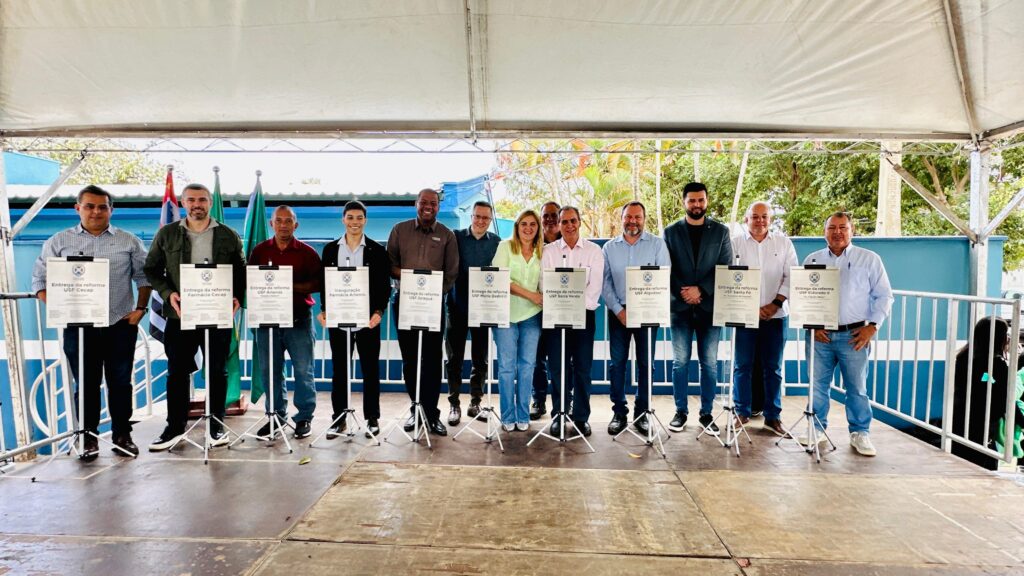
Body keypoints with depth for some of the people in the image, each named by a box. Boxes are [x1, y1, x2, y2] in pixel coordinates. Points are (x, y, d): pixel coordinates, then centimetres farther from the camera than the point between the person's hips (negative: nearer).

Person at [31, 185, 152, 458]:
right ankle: (88, 438, 18)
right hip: (79, 326, 0)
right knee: (86, 384, 7)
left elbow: (144, 276, 8)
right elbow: (40, 280, 7)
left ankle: (122, 435, 18)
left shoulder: (129, 241, 7)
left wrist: (140, 309, -2)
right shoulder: (58, 242, 7)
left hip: (121, 325, 0)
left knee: (121, 383, 6)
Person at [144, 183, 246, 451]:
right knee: (177, 372, 6)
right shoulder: (166, 234, 8)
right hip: (180, 315, 1)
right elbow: (151, 268, 9)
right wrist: (168, 293, -7)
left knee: (217, 371, 7)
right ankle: (175, 426, 19)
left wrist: (237, 297, -6)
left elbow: (241, 270, 9)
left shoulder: (228, 236, 7)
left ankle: (216, 425, 18)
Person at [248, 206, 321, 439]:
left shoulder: (307, 252, 2)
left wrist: (292, 286, -16)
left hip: (299, 319, -3)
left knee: (303, 370, 0)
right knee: (270, 370, 9)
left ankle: (304, 417, 11)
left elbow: (318, 283, -4)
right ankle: (276, 415, 22)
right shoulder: (259, 251, 11)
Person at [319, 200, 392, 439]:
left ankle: (372, 418, 17)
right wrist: (324, 310, -3)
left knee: (370, 368, 6)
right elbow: (324, 283, 9)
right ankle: (339, 418, 19)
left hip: (367, 318, -2)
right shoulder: (330, 249, 8)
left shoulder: (377, 251, 0)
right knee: (339, 368, 8)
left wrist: (379, 311, -13)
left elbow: (385, 286, -1)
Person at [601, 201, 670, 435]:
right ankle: (619, 412, 13)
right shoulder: (609, 247, 7)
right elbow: (605, 282, 3)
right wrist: (618, 310, -8)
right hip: (618, 312, 1)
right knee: (617, 362, 3)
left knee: (645, 363, 4)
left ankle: (641, 412, 16)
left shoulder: (657, 244, 2)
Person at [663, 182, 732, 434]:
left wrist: (701, 290, -11)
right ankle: (680, 411, 14)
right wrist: (683, 293, -11)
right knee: (680, 362, 3)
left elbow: (726, 269, 0)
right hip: (680, 306, 0)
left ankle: (706, 413, 15)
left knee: (709, 363, 4)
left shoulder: (720, 231, 7)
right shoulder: (671, 232, 6)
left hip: (709, 306, 0)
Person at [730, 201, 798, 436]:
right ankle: (742, 412, 15)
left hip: (775, 315, 1)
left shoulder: (783, 242, 7)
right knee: (743, 365, 3)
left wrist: (776, 304, -9)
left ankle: (773, 416, 17)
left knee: (773, 367, 8)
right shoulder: (736, 243, 2)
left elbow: (791, 275, 3)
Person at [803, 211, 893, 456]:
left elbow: (883, 296, 5)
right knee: (818, 384, 6)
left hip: (854, 335, -1)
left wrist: (872, 326, -4)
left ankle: (860, 433, 15)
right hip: (820, 334, 2)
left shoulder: (869, 259, 6)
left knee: (857, 387, 3)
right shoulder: (812, 260, 10)